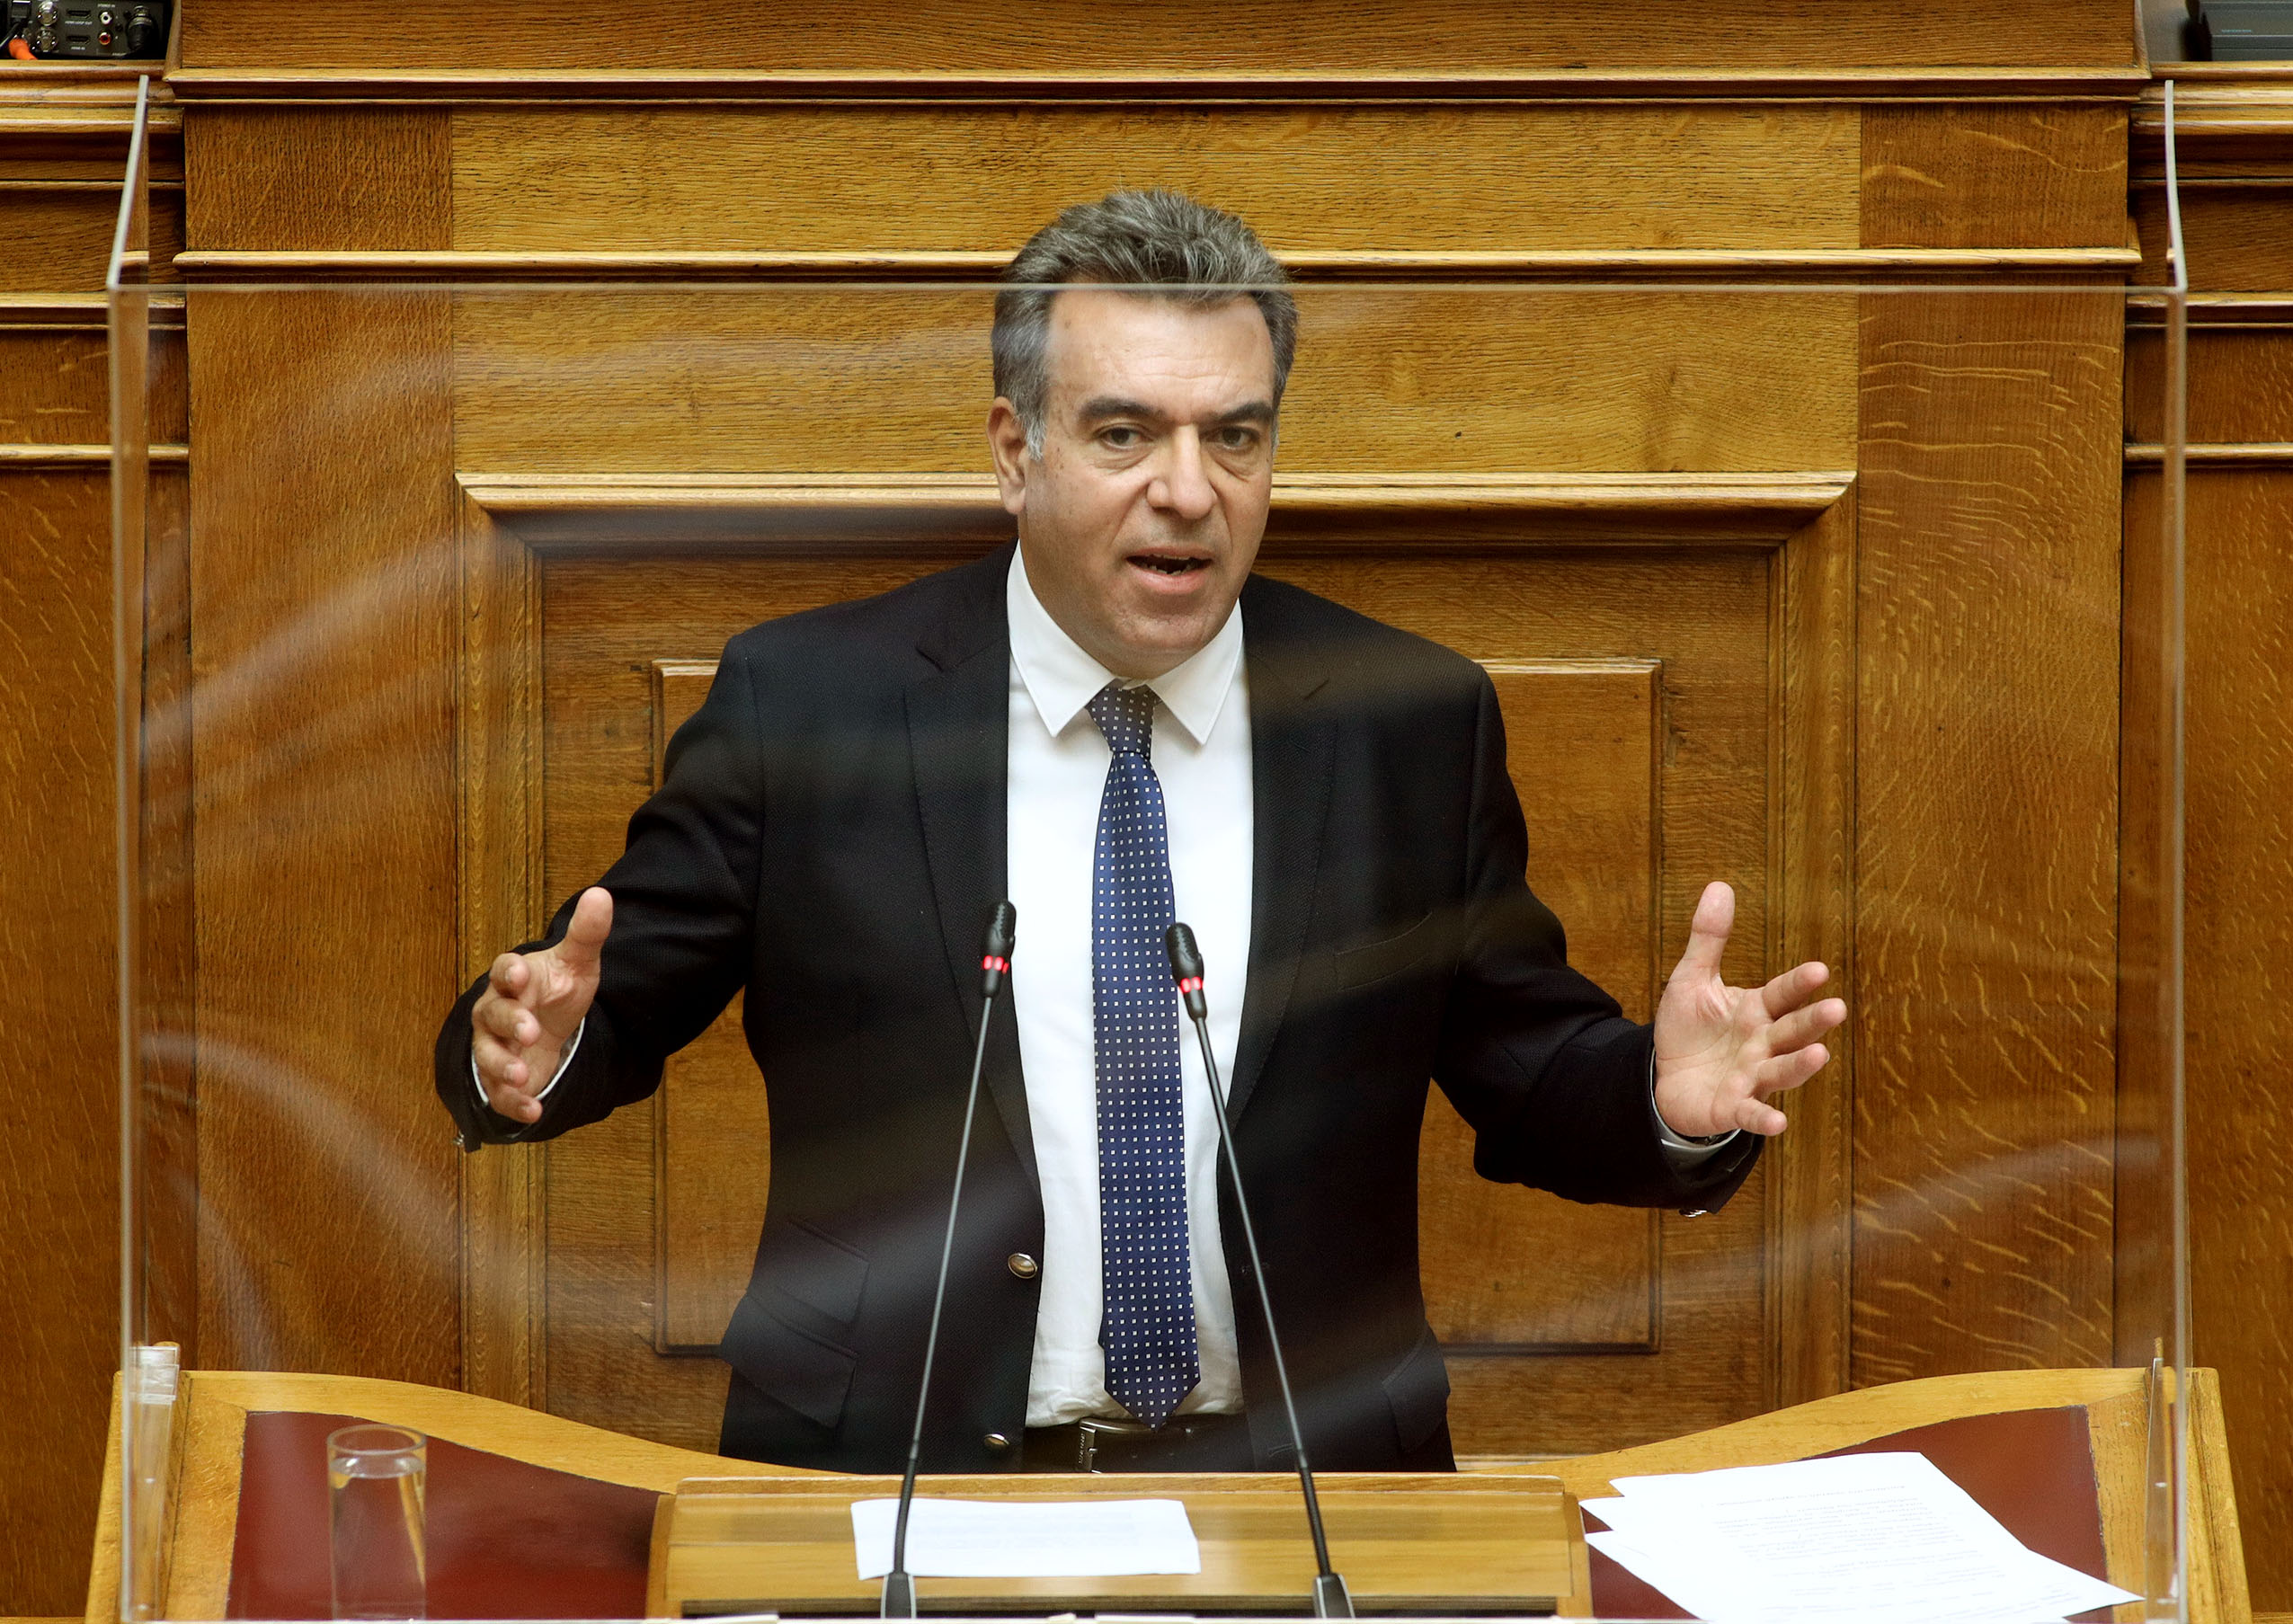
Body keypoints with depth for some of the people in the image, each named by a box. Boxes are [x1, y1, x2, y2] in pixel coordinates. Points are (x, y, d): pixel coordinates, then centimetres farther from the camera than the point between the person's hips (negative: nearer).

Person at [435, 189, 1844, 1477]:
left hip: (1298, 1479, 2)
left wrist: (1668, 1100, -9)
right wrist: (539, 1044, -15)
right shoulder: (806, 704, 2)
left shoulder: (1412, 725, 7)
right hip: (897, 1478, -2)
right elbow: (625, 1002, 7)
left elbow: (1528, 1080, 12)